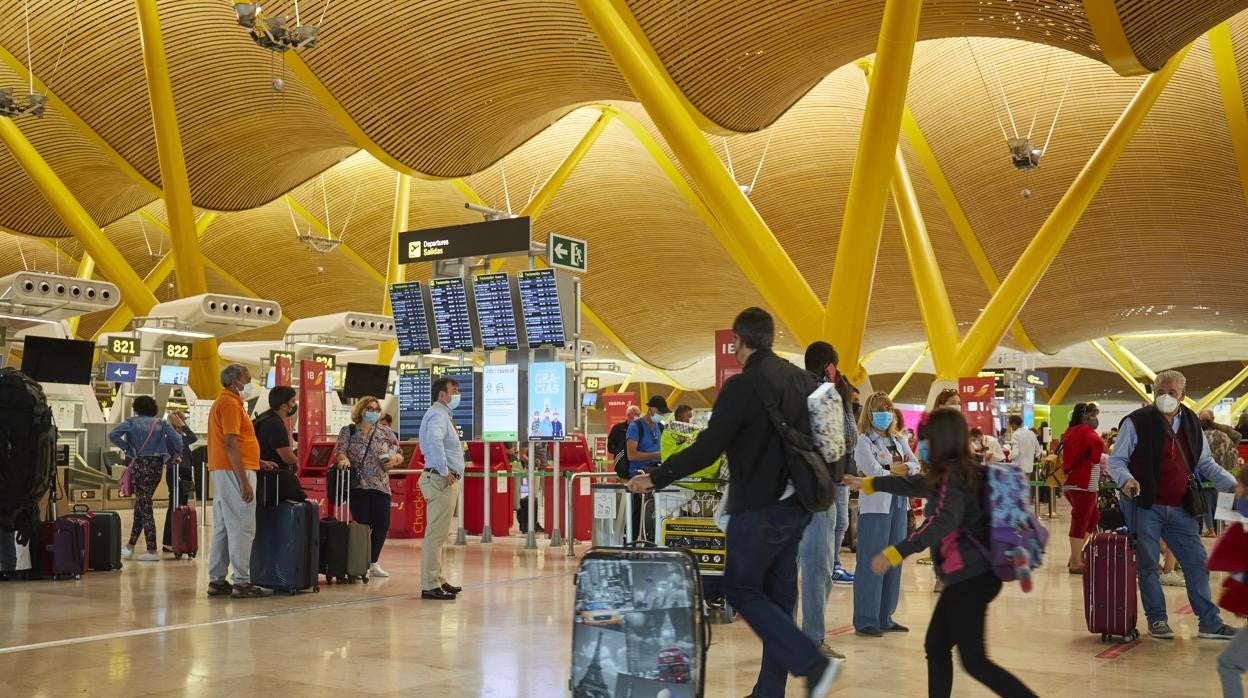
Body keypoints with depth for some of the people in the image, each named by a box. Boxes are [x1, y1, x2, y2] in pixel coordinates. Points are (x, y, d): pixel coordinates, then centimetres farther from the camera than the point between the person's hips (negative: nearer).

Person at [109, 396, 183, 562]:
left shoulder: (132, 422, 2)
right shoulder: (161, 423, 9)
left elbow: (113, 435, -11)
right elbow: (176, 439, -3)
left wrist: (127, 447, -1)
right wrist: (177, 455, 12)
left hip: (140, 465, -3)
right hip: (157, 465, 4)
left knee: (144, 505, -1)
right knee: (141, 504, 15)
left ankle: (152, 551, -6)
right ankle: (131, 546, 21)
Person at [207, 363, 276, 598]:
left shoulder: (225, 402, 19)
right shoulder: (230, 404, -12)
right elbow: (230, 445, -20)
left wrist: (258, 463, 20)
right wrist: (244, 481, -22)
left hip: (222, 472, 11)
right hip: (233, 472, -11)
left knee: (223, 527, 12)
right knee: (242, 528, -8)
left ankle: (217, 581, 16)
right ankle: (242, 583, -7)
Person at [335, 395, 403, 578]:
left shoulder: (385, 432, 9)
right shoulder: (348, 431, 4)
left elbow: (399, 454, 10)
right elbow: (340, 450, -6)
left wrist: (394, 459, -13)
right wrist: (343, 459, -28)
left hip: (381, 486, 3)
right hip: (357, 486, -3)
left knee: (382, 525, 1)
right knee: (362, 525, -4)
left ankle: (374, 563, 18)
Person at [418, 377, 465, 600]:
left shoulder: (442, 415, 20)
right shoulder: (438, 415, -14)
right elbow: (434, 441, -33)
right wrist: (444, 471, -26)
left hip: (446, 481, 11)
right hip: (441, 480, -11)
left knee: (439, 534, 16)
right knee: (436, 534, -10)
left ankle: (438, 580, 24)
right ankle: (430, 586, -9)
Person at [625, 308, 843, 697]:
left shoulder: (742, 386, -15)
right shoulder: (803, 380, 7)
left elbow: (707, 449, -18)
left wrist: (655, 479, -9)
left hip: (760, 508, -7)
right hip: (797, 504, 8)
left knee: (742, 589, 3)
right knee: (778, 593, 11)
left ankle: (812, 664, -6)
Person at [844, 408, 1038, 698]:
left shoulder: (953, 472, -13)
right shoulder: (960, 469, 15)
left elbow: (944, 521, -29)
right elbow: (915, 484, 30)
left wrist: (895, 553, -32)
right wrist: (866, 484, 39)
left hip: (970, 577, -10)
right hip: (971, 575, 10)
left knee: (974, 660, -7)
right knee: (936, 647, 13)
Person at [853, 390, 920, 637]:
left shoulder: (899, 440, 16)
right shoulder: (864, 441, -4)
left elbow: (915, 465, 8)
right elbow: (875, 472, -16)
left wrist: (900, 469, -11)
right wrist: (898, 471, -2)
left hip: (899, 504, 7)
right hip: (875, 505, -7)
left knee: (894, 561, 9)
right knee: (871, 563, -6)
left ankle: (885, 617, 18)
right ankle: (865, 621, -1)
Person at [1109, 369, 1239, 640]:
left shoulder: (1192, 424, 9)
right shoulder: (1136, 422, -8)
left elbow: (1206, 463, 19)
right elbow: (1116, 461, -7)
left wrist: (1232, 484, 8)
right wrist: (1126, 479, -27)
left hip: (1180, 509, 5)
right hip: (1145, 507, -5)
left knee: (1198, 563, 6)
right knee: (1148, 565, 2)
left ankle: (1210, 622, 15)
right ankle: (1157, 620, 15)